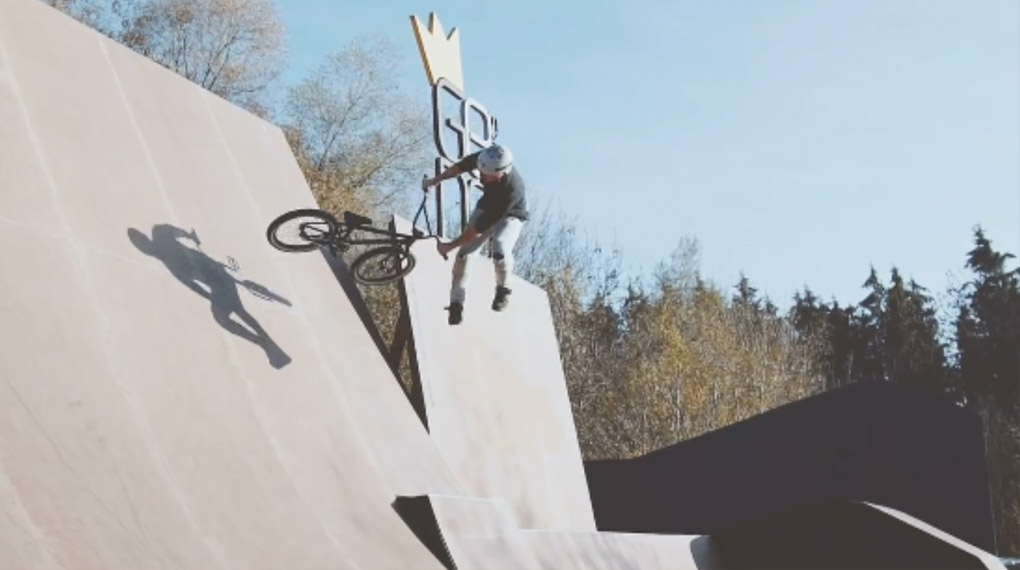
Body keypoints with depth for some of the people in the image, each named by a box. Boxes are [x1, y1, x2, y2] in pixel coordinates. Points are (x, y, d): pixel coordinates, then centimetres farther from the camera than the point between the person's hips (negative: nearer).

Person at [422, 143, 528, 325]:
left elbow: (481, 226, -37)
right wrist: (435, 180, -8)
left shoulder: (512, 190, -43)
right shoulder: (487, 159, -31)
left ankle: (503, 289, -1)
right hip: (486, 206, 5)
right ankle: (456, 303, 3)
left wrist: (450, 246, -31)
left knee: (500, 251, -31)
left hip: (510, 216, -5)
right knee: (465, 253, -10)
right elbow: (461, 165, -5)